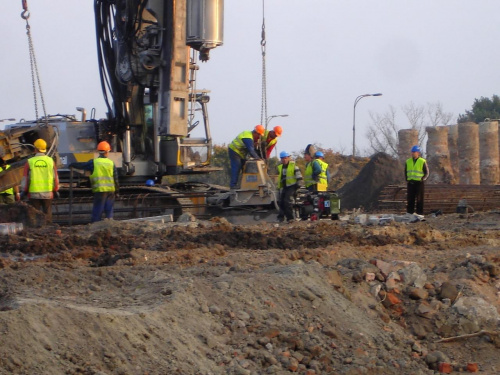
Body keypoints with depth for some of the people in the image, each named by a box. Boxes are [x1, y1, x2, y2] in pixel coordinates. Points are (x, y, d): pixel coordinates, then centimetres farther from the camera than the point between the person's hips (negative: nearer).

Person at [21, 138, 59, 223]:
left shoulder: (30, 162, -5)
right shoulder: (50, 161, 0)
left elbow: (25, 179, -3)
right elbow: (55, 178, 2)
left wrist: (24, 191, 9)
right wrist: (56, 190, 15)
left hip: (33, 193, -1)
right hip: (47, 193, 1)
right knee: (47, 214, 8)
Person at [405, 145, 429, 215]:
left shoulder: (422, 162, -1)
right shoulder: (408, 162, 11)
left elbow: (426, 173, 3)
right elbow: (405, 172, 20)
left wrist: (422, 179, -9)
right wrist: (407, 179, 7)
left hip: (419, 182, -4)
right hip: (410, 183, 4)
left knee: (419, 199, -1)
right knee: (410, 199, 4)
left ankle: (419, 213, 1)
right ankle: (409, 212, 9)